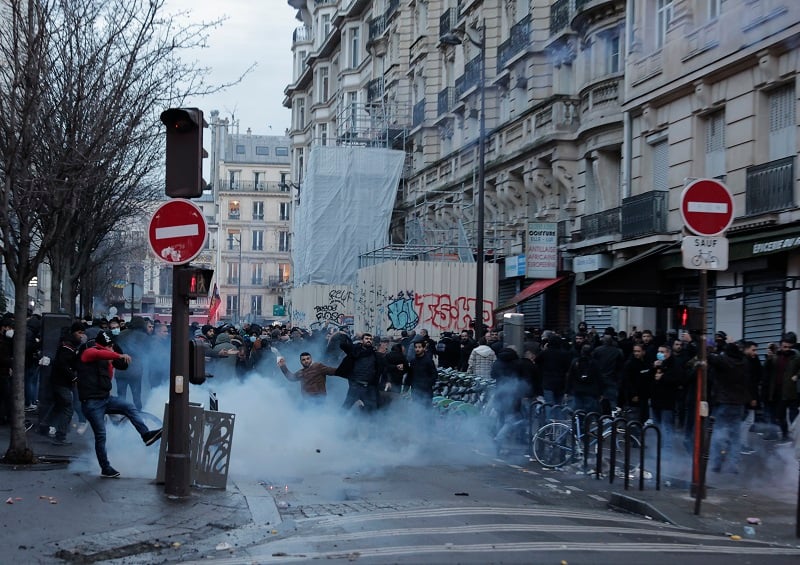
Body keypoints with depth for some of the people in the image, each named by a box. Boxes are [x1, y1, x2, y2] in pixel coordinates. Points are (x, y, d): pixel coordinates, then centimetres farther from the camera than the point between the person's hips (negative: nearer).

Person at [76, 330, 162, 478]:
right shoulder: (88, 353, -7)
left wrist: (110, 363, 2)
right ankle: (106, 469, 4)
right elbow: (101, 354, -31)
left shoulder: (105, 359, 17)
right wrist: (120, 356, -42)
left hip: (105, 398, 7)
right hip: (91, 402, -7)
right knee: (100, 435, -4)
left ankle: (146, 434, -21)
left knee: (130, 408, -12)